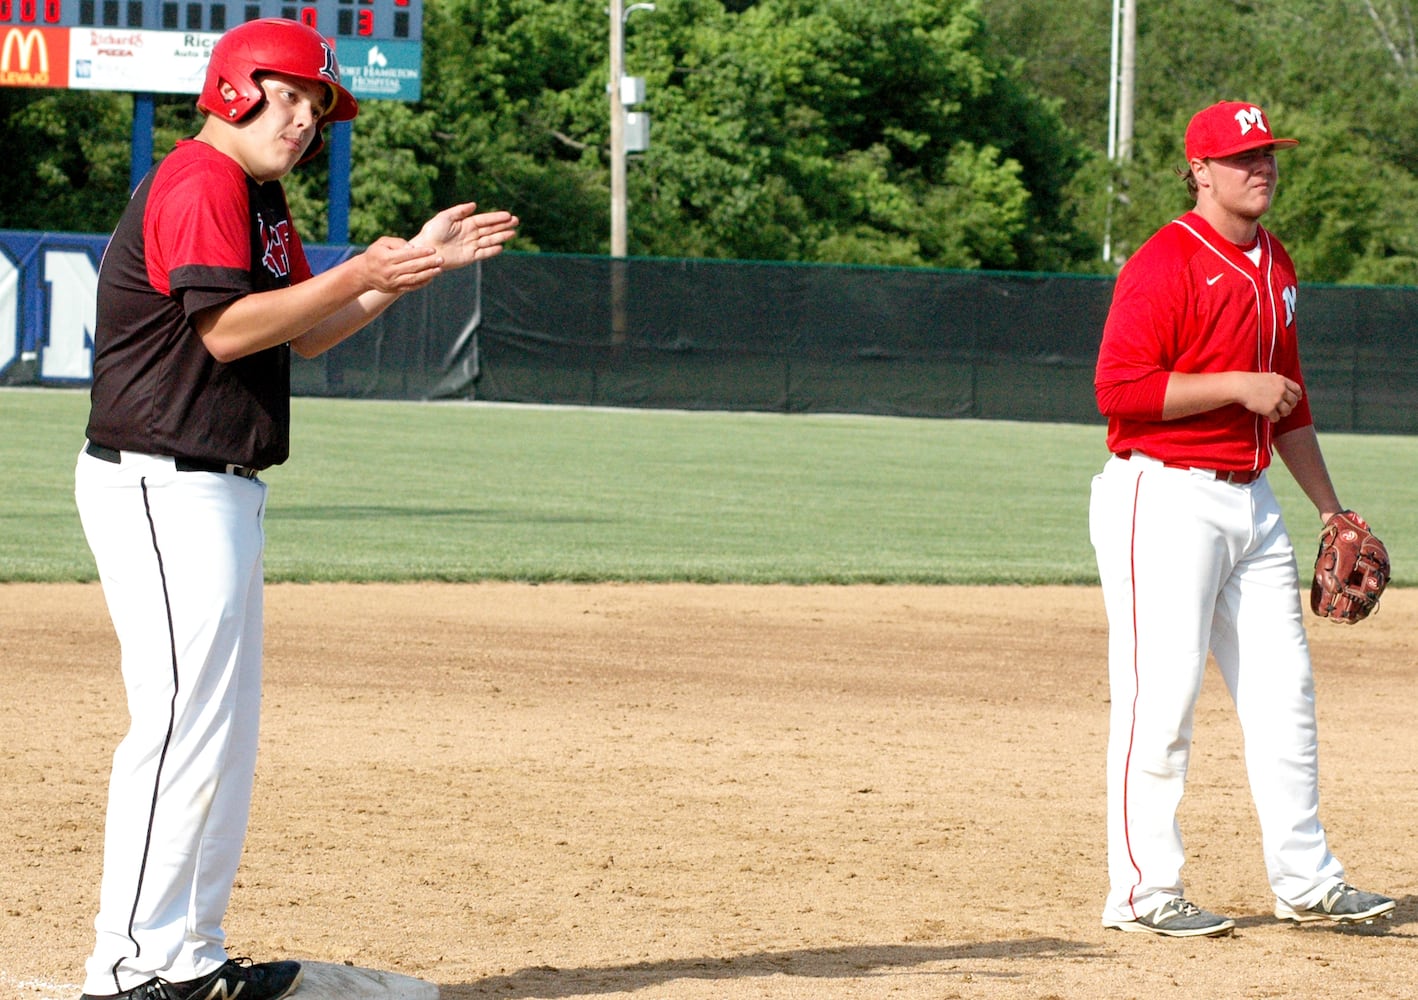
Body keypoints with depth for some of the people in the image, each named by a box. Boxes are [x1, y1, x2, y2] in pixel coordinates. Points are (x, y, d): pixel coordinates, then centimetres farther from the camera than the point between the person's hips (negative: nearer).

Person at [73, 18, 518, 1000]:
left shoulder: (260, 200, 18)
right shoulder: (198, 183, -14)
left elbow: (302, 335, 20)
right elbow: (226, 328, -22)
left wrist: (419, 259, 12)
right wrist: (359, 276, -21)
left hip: (221, 494, 11)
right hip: (162, 486, -11)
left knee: (227, 731, 13)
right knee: (182, 722, -13)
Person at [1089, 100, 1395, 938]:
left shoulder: (1275, 266, 16)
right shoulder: (1166, 264, -11)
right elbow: (1118, 389, -19)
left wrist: (1330, 508, 25)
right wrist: (1235, 385, -20)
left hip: (1252, 502, 9)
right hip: (1165, 500, -8)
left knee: (1284, 691, 9)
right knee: (1161, 696, -8)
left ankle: (1307, 882, 17)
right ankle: (1145, 893, -2)